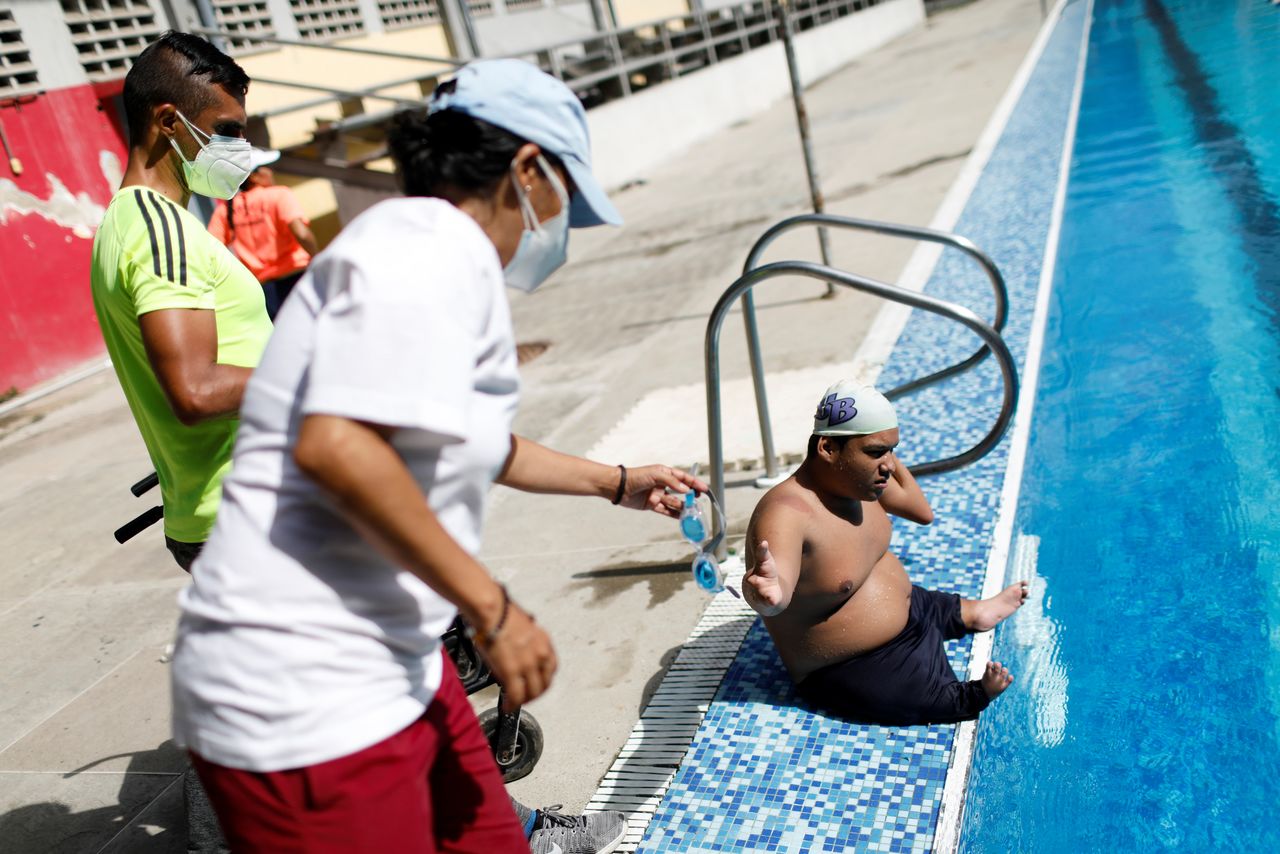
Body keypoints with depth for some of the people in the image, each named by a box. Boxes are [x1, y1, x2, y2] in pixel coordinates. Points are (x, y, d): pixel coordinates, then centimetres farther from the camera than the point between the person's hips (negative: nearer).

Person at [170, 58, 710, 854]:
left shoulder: (438, 254, 16)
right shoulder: (432, 244, -16)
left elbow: (481, 446, 30)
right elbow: (335, 445, -29)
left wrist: (618, 483, 41)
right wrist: (491, 606, -20)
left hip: (384, 662, 10)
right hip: (309, 708, -10)